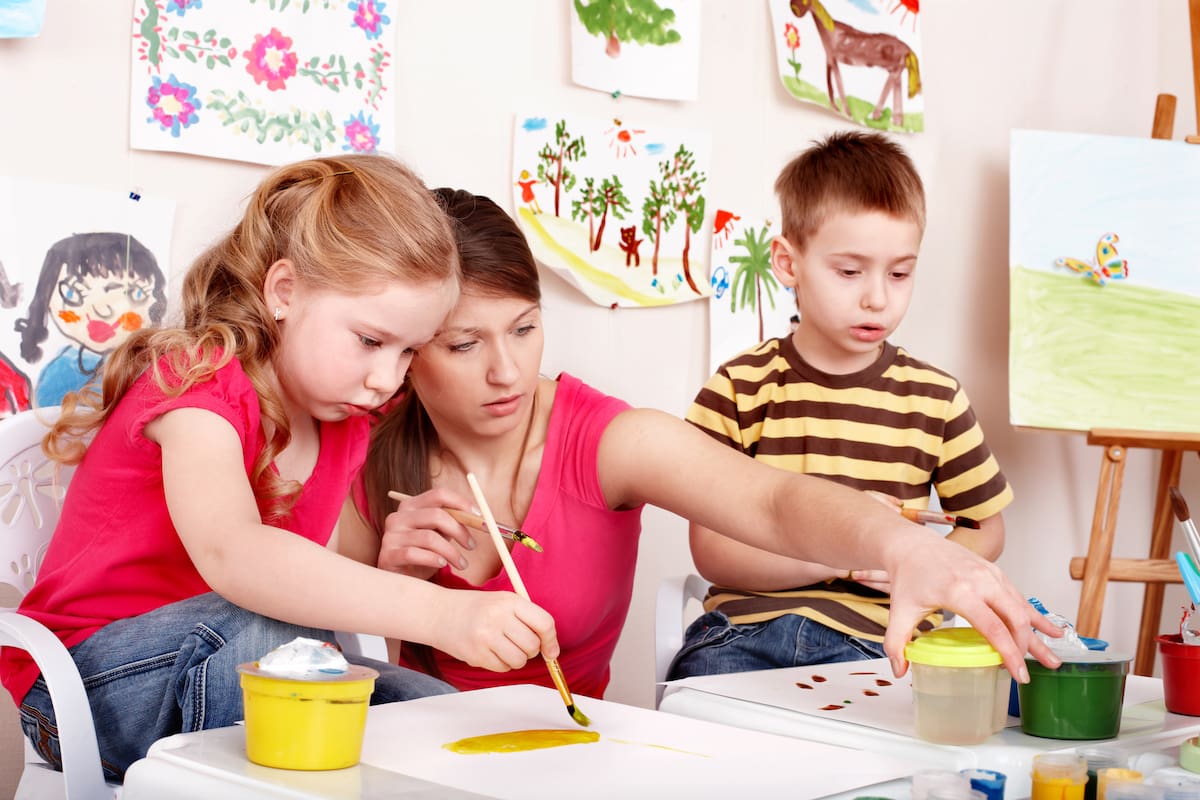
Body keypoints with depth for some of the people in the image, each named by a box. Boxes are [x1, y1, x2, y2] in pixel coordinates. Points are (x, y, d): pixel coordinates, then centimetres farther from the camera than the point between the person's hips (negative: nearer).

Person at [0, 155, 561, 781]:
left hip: (239, 669, 7)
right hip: (91, 680, -7)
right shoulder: (201, 382, -21)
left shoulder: (342, 425, 4)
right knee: (264, 628, -36)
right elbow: (229, 553, -43)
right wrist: (436, 613, -52)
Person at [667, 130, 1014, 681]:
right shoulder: (738, 389, 2)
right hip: (748, 625, -1)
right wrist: (832, 553, -16)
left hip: (875, 637, 2)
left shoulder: (935, 398, 9)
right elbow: (710, 549, -2)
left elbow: (986, 527, 20)